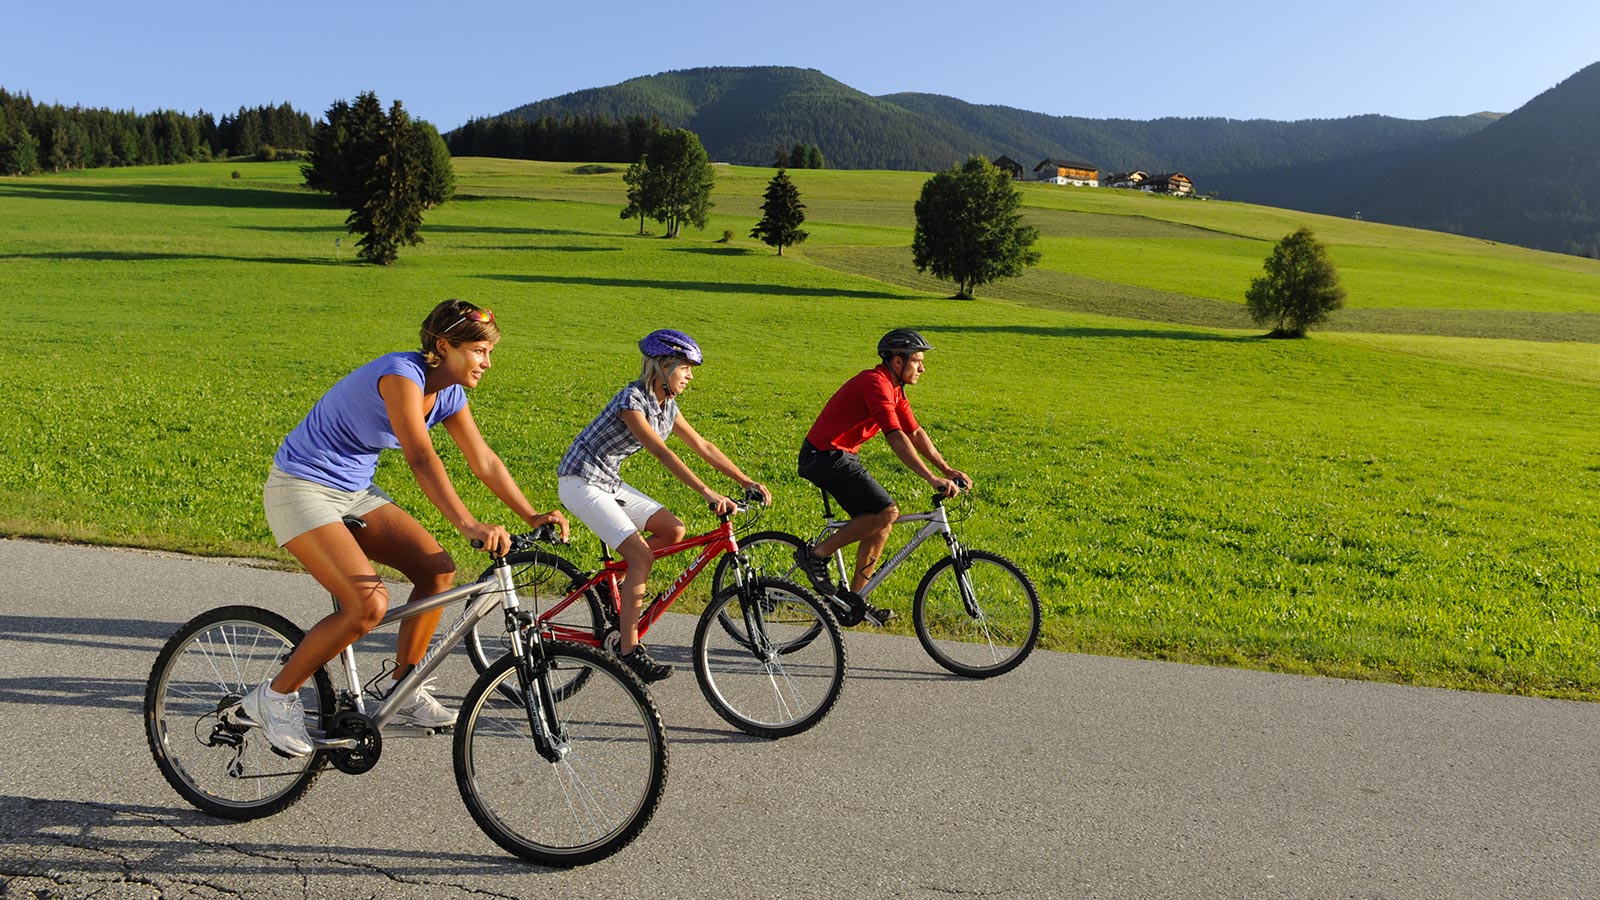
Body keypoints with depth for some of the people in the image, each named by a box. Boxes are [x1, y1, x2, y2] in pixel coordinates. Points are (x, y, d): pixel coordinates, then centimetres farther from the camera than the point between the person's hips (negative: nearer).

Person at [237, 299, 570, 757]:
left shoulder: (448, 392, 0)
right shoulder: (402, 374, -26)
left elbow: (484, 461, 5)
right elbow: (421, 458, -38)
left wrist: (533, 516, -2)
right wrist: (468, 525, -48)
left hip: (354, 490, 9)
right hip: (302, 490, -9)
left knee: (437, 570, -4)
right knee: (369, 603, -22)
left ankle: (405, 693, 10)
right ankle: (275, 696, 0)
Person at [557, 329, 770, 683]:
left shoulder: (667, 405, 4)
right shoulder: (632, 400, -23)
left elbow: (703, 447, 7)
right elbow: (662, 453, -32)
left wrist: (746, 481, 1)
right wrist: (708, 493, -39)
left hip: (609, 482, 9)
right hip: (581, 483, -9)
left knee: (673, 530, -1)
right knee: (641, 556, -18)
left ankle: (621, 590, 12)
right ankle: (628, 648, -9)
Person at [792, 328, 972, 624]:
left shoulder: (894, 389, 13)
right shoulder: (876, 383, -20)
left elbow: (916, 433, 15)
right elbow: (896, 437, -29)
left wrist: (948, 470, 6)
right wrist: (932, 478, -32)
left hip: (840, 456, 10)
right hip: (825, 456, -10)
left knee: (879, 521, 7)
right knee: (887, 511, -18)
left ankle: (855, 596, 15)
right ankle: (816, 554, -8)